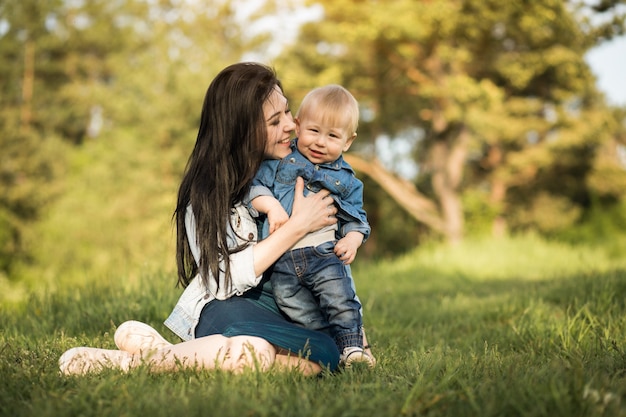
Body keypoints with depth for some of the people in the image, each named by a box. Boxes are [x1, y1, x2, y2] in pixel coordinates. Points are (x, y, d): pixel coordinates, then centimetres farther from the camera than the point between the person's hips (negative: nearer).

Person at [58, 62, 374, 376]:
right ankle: (134, 360, -22)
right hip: (229, 307, -4)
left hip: (292, 309, 5)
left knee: (327, 351, -33)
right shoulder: (207, 190, -5)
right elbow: (226, 280, -15)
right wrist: (298, 226, -17)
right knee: (254, 349, -40)